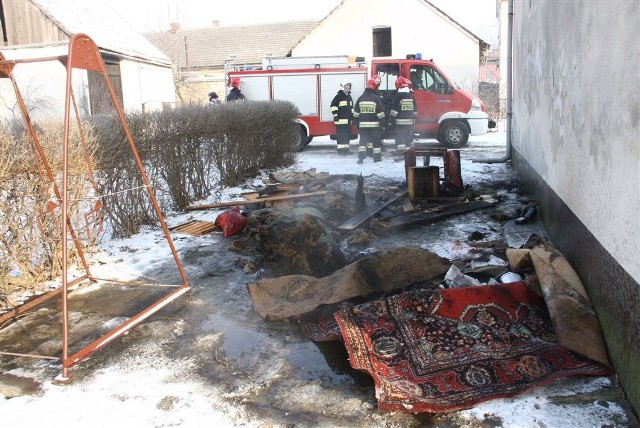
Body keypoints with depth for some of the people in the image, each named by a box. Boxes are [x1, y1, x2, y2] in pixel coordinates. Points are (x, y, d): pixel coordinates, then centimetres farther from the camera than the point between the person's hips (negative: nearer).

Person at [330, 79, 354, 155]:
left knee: (348, 134, 9)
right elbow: (333, 105, -10)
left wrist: (352, 116, 22)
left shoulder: (349, 97, 17)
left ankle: (346, 149, 17)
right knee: (341, 135, -8)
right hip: (341, 120, -8)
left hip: (348, 120, 8)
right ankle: (341, 149, -6)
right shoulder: (339, 96, -7)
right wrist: (335, 115, -15)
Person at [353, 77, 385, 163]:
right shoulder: (376, 98, -8)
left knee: (363, 140, 6)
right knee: (376, 140, 8)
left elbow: (356, 113, 9)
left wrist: (357, 123, 17)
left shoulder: (361, 98, 5)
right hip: (374, 124, -3)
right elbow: (380, 113, -8)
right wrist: (382, 123, -1)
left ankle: (361, 157, -5)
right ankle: (377, 157, 12)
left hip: (363, 124, 3)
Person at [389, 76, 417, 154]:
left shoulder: (397, 96, -11)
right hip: (410, 121, 6)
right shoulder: (411, 96, 8)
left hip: (400, 122, -6)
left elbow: (394, 110, -13)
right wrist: (413, 118, 25)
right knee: (409, 137, 14)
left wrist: (391, 121, -8)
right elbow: (415, 110, 15)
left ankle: (401, 153, -12)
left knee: (400, 137, -5)